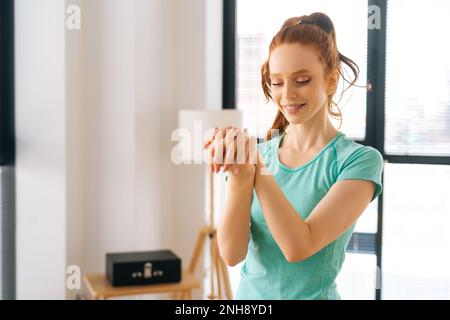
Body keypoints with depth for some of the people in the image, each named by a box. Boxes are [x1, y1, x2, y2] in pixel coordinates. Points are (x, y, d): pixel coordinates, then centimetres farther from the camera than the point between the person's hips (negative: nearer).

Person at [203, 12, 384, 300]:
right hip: (249, 292, 3)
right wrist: (239, 178, -27)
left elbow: (298, 247, -22)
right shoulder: (258, 153, -3)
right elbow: (232, 254, -13)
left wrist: (258, 167, -28)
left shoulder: (360, 160, -12)